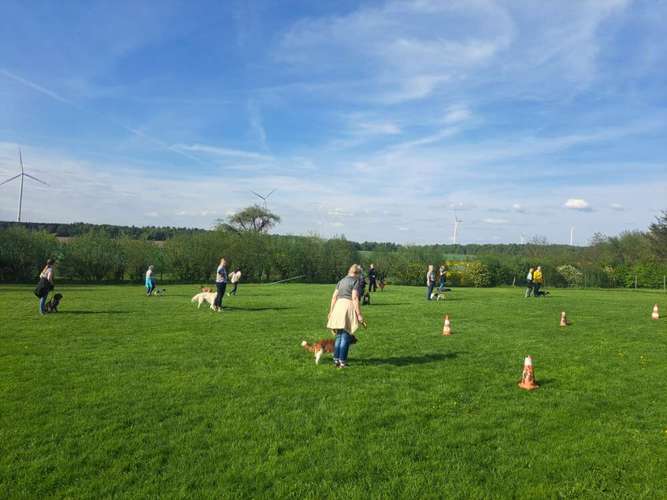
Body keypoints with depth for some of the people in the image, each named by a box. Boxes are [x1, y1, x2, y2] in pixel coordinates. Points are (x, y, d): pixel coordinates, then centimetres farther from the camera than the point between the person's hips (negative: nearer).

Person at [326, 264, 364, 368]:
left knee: (339, 336, 14)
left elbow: (334, 296, 15)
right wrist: (359, 314, -12)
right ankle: (342, 362, 1)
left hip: (338, 306, 7)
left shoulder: (341, 281, 18)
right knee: (345, 337, -1)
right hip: (348, 306, -6)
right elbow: (354, 298, -12)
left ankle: (336, 360, 15)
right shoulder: (355, 281, -2)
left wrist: (331, 311, 19)